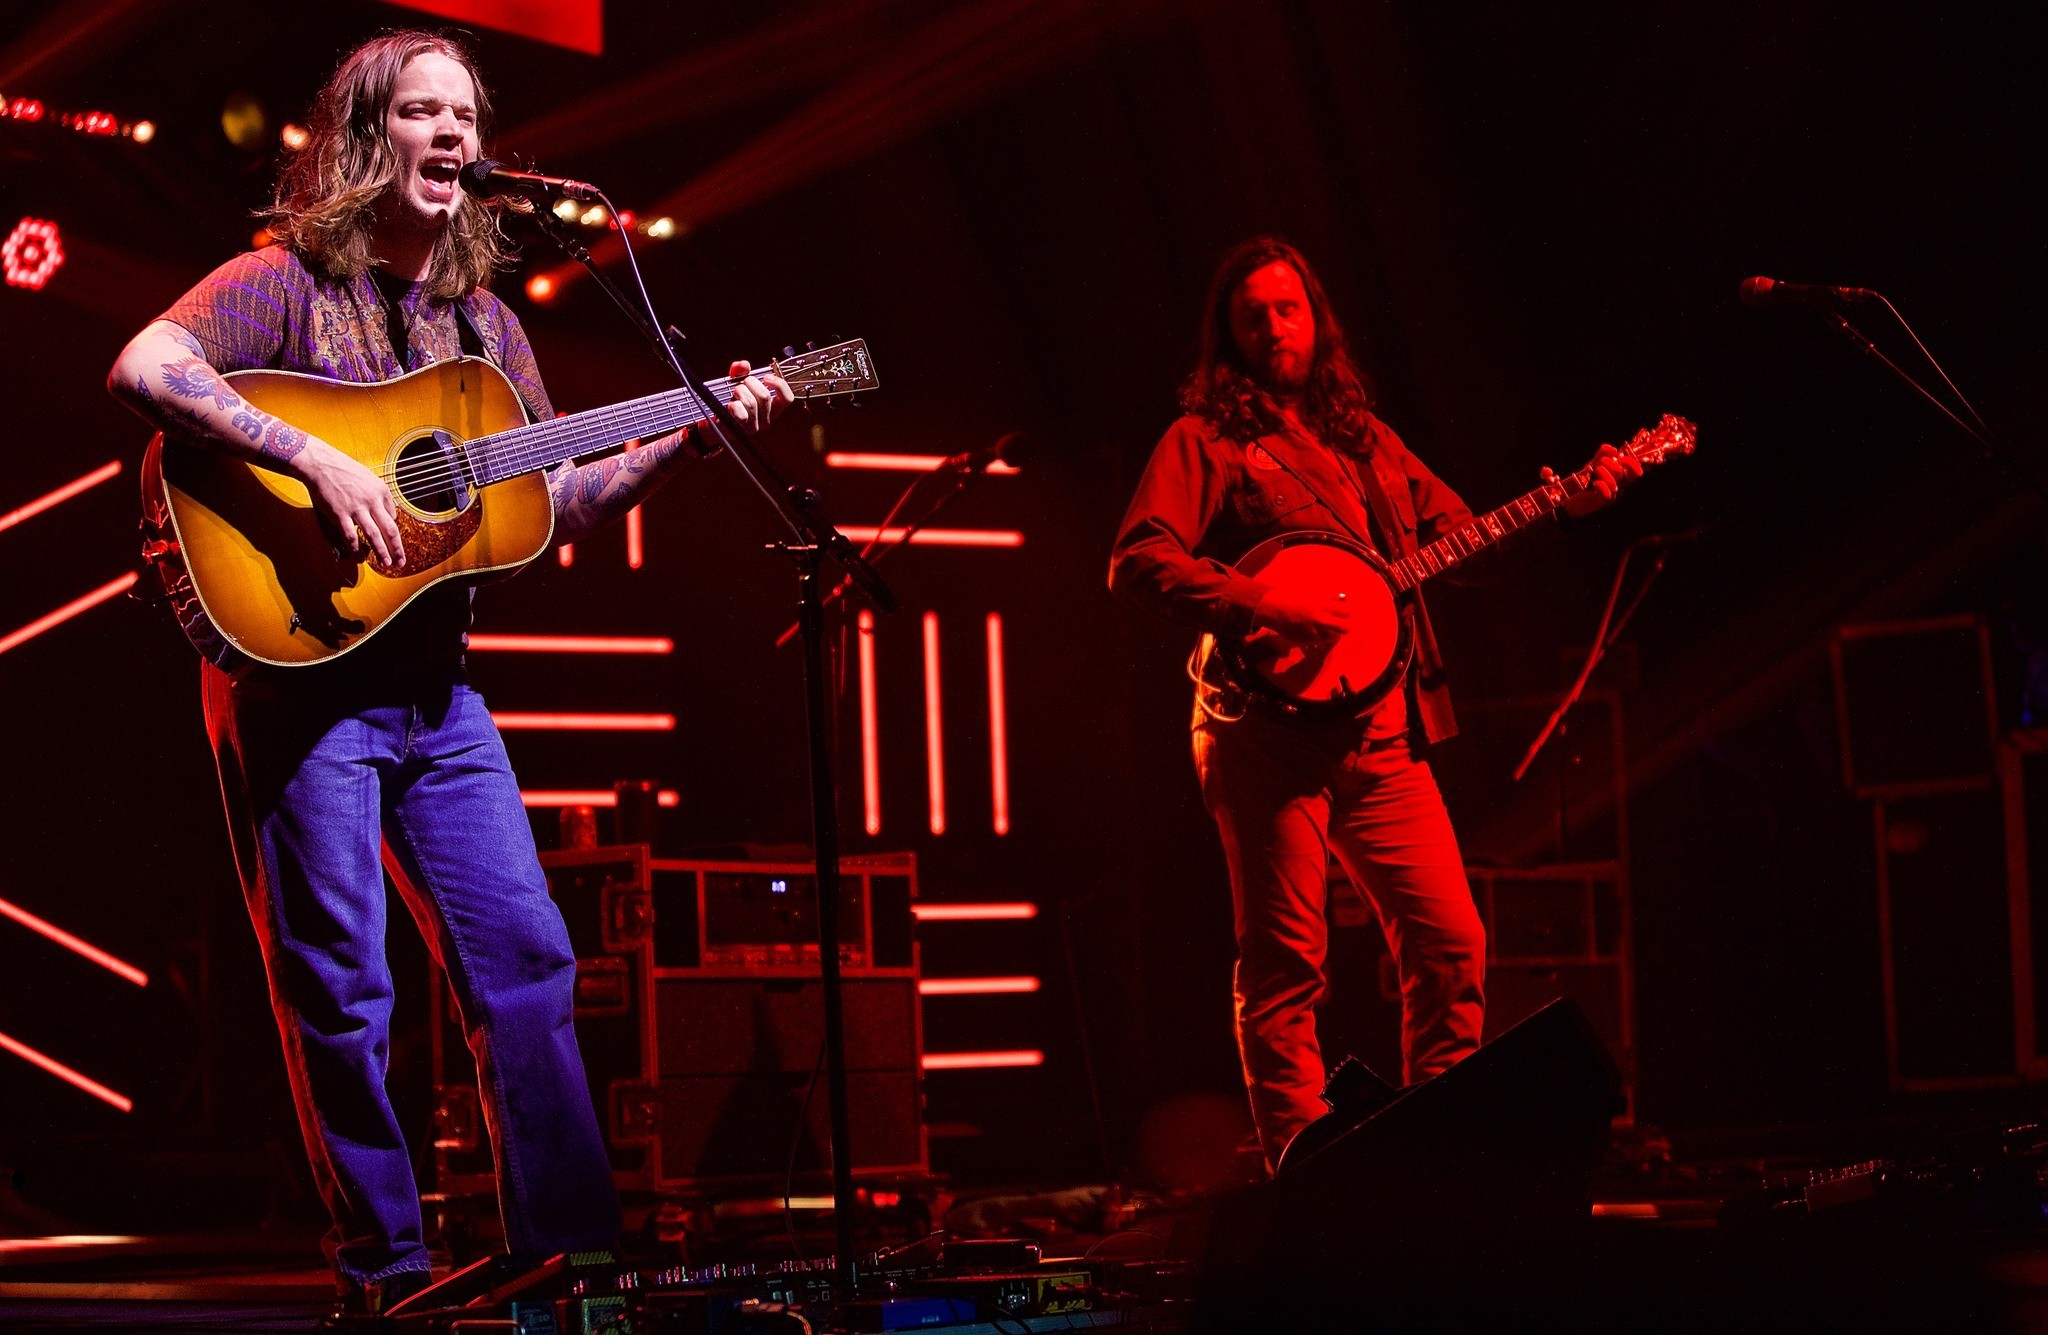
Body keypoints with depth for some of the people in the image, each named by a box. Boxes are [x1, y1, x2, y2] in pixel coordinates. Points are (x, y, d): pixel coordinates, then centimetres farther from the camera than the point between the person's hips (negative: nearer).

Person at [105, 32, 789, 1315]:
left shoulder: (486, 325, 14)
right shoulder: (288, 283, -6)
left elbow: (561, 502, 18)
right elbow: (142, 367, -24)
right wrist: (318, 460, -30)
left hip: (437, 689, 7)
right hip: (299, 674, -7)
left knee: (528, 959, 5)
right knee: (340, 984, -2)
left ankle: (575, 1254, 12)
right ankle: (388, 1276, 7)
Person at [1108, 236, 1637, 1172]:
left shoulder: (1363, 438, 21)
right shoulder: (1205, 442, 3)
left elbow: (1465, 536, 24)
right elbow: (1137, 563, -10)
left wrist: (1573, 506, 10)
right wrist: (1265, 606, -20)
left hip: (1379, 733, 6)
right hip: (1269, 729, -6)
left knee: (1450, 941, 2)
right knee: (1285, 964, -6)